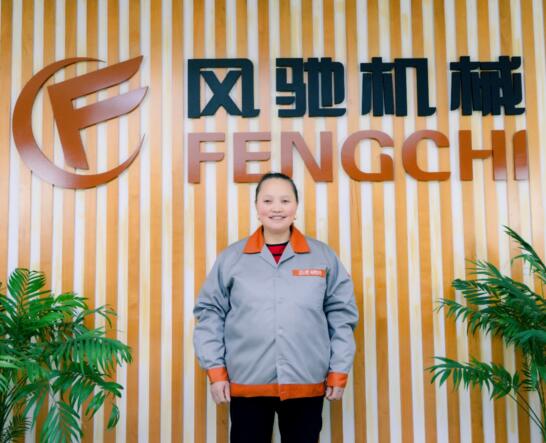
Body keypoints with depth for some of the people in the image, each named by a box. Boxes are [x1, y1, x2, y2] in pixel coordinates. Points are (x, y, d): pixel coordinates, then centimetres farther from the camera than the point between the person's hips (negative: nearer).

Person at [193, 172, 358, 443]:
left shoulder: (323, 256, 3)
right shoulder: (231, 257, 2)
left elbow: (342, 314, 5)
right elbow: (209, 313, 5)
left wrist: (338, 372, 3)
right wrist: (215, 370, 0)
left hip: (306, 383, 1)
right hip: (246, 382, 0)